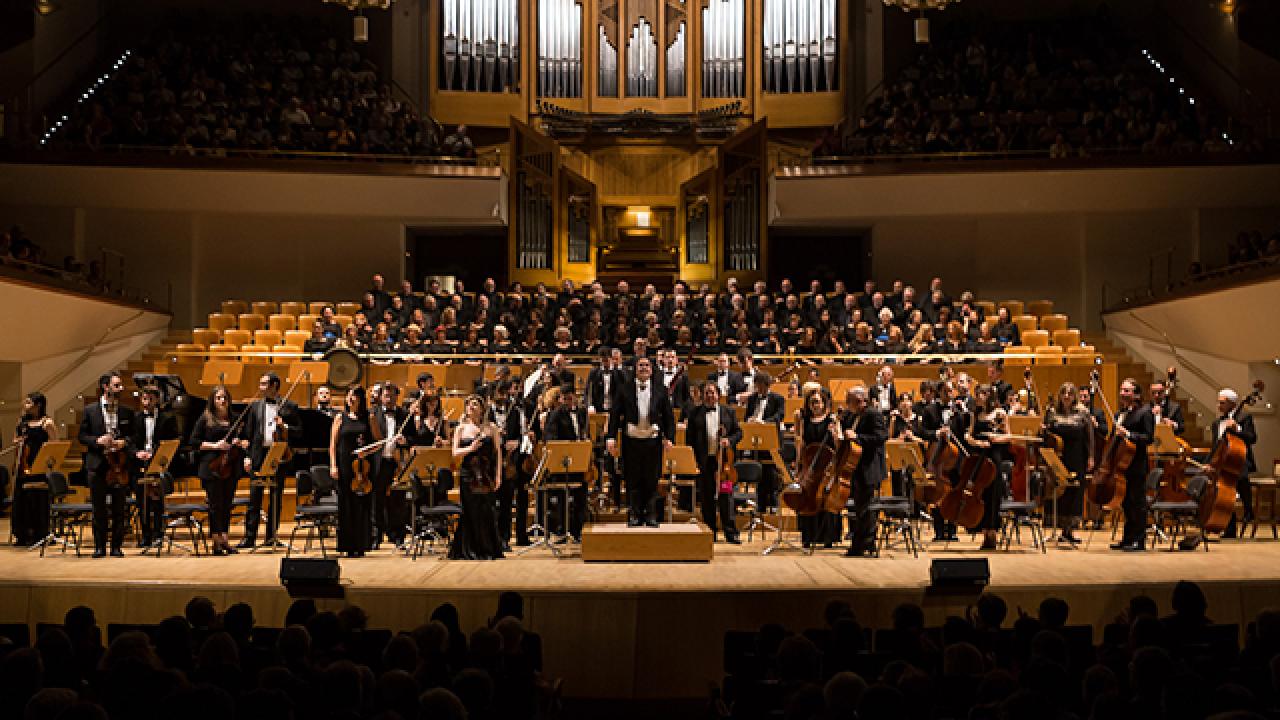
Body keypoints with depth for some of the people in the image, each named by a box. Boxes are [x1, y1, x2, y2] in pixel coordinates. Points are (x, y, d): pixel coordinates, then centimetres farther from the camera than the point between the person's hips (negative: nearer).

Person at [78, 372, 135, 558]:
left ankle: (116, 546, 10)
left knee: (119, 509, 3)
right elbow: (82, 436, 3)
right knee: (99, 509, 5)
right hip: (97, 465, -1)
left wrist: (124, 442, -11)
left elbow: (134, 436, 9)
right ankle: (99, 546, 13)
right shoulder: (90, 411, 3)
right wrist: (97, 441, -14)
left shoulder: (127, 412, 8)